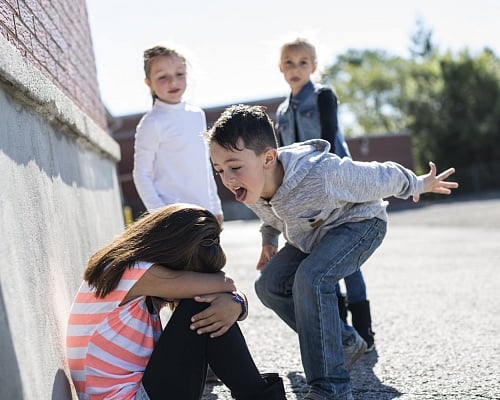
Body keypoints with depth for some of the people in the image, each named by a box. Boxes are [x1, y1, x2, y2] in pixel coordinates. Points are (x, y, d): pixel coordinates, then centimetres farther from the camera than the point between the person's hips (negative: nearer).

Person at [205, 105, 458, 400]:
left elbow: (381, 177, -21)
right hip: (312, 235, 8)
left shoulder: (322, 174, -41)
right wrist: (269, 240, 14)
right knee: (269, 285, -4)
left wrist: (417, 185, -5)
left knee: (311, 278, -31)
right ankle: (343, 340, 13)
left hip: (360, 223, -8)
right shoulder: (251, 187, -20)